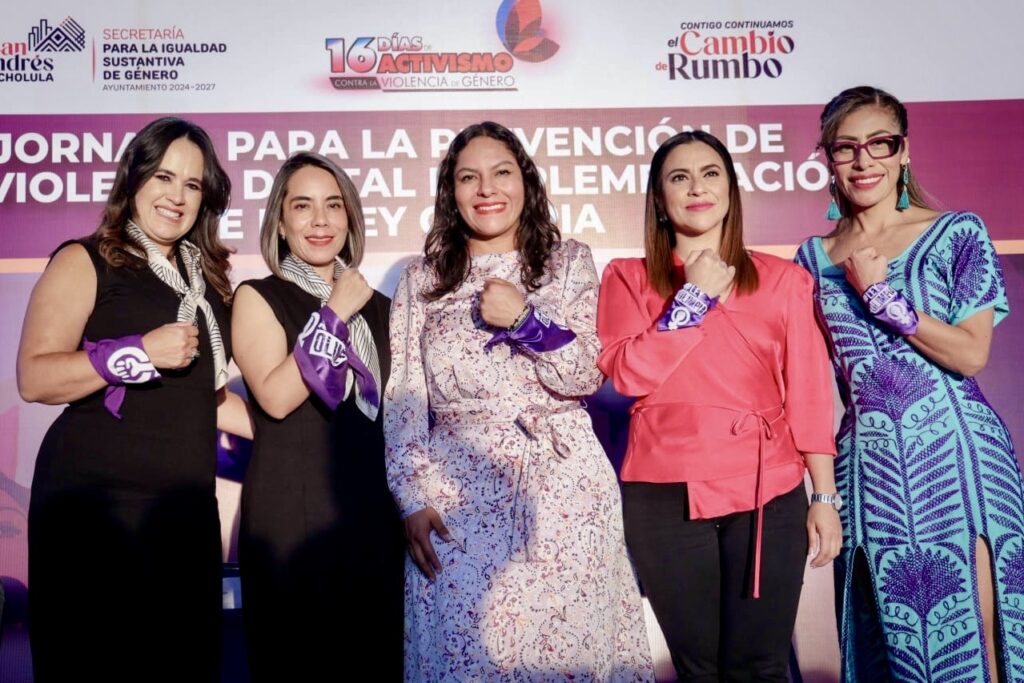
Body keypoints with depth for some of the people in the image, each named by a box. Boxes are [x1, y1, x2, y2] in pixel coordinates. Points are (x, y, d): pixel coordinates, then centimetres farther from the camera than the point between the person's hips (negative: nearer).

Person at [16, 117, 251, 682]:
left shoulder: (205, 278, 16)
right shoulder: (84, 262, -2)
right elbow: (33, 378, -13)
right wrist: (139, 353, -21)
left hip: (189, 507, 6)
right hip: (95, 505, -5)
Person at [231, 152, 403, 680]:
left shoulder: (378, 306, 12)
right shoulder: (257, 297, 0)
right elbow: (275, 397, -16)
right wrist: (334, 315, -11)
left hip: (374, 507, 4)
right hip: (289, 509, -4)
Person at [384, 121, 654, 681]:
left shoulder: (569, 264, 7)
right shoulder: (421, 281, 7)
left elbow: (587, 377, -1)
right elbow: (402, 401, 2)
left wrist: (525, 318, -15)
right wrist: (412, 500, -6)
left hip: (562, 491, 0)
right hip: (458, 498, 0)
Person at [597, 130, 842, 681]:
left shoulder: (783, 279, 8)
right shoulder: (627, 277, 6)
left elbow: (808, 394, 6)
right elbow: (627, 374, -8)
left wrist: (824, 498, 3)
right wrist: (695, 295, -6)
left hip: (768, 493, 1)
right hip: (665, 495, 0)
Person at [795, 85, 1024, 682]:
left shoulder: (956, 233, 0)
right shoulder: (814, 258, 8)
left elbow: (971, 355, -8)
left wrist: (880, 296, -12)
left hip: (955, 454, -2)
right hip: (869, 464, 3)